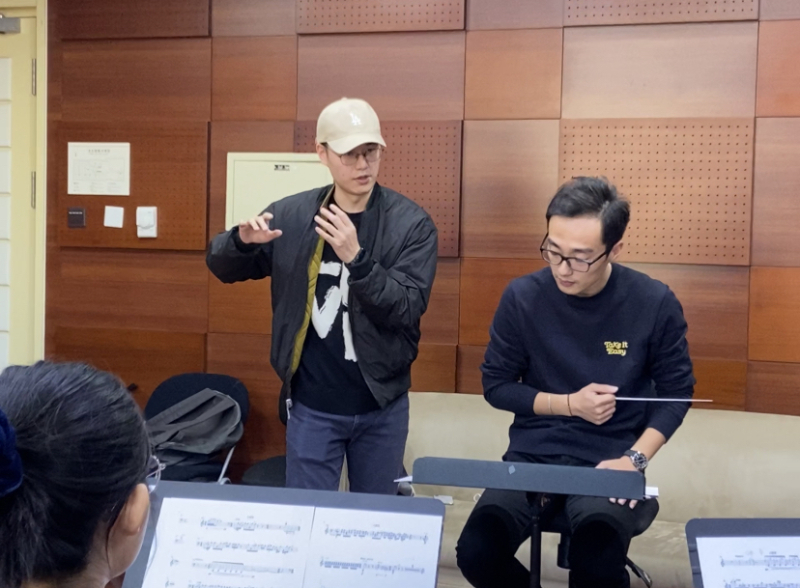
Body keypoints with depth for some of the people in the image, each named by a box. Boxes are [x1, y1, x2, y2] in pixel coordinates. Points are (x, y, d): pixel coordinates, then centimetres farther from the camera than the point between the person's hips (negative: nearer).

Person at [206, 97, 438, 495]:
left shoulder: (411, 223, -8)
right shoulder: (291, 215, -3)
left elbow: (408, 309, -15)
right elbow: (223, 267, 6)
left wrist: (355, 258, -29)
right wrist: (242, 240, -17)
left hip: (381, 405, 0)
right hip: (311, 406, 0)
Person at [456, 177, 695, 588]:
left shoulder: (654, 304, -8)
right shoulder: (523, 297, -6)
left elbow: (676, 391, 4)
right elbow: (496, 386, 4)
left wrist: (635, 459, -10)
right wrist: (569, 404, -10)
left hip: (609, 460, -1)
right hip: (534, 455, 2)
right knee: (476, 553, -22)